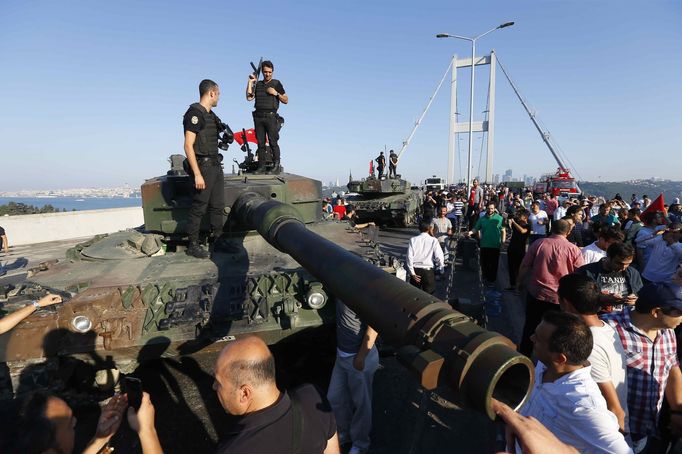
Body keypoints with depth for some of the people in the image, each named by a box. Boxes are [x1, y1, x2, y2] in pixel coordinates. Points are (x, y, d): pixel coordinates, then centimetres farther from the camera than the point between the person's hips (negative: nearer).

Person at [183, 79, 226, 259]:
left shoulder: (211, 115, 16)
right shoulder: (195, 113, -11)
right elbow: (188, 146, -17)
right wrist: (197, 174, -22)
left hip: (215, 165, 9)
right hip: (203, 166, -9)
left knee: (217, 205, 12)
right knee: (198, 207, -3)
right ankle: (193, 245, 7)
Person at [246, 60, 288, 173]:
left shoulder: (276, 83, 10)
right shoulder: (257, 84, 19)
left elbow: (286, 100, 7)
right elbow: (249, 97, 8)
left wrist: (276, 93, -7)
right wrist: (250, 82, 5)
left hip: (271, 116, -3)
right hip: (258, 117, 3)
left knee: (273, 142, -13)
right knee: (260, 143, 1)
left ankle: (277, 165, -11)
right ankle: (262, 166, 2)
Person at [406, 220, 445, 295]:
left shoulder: (413, 240, -2)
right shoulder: (433, 240, -6)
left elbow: (409, 256, -7)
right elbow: (439, 257, -10)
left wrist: (412, 272, -3)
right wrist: (441, 268, 7)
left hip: (415, 270, 2)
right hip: (428, 270, -2)